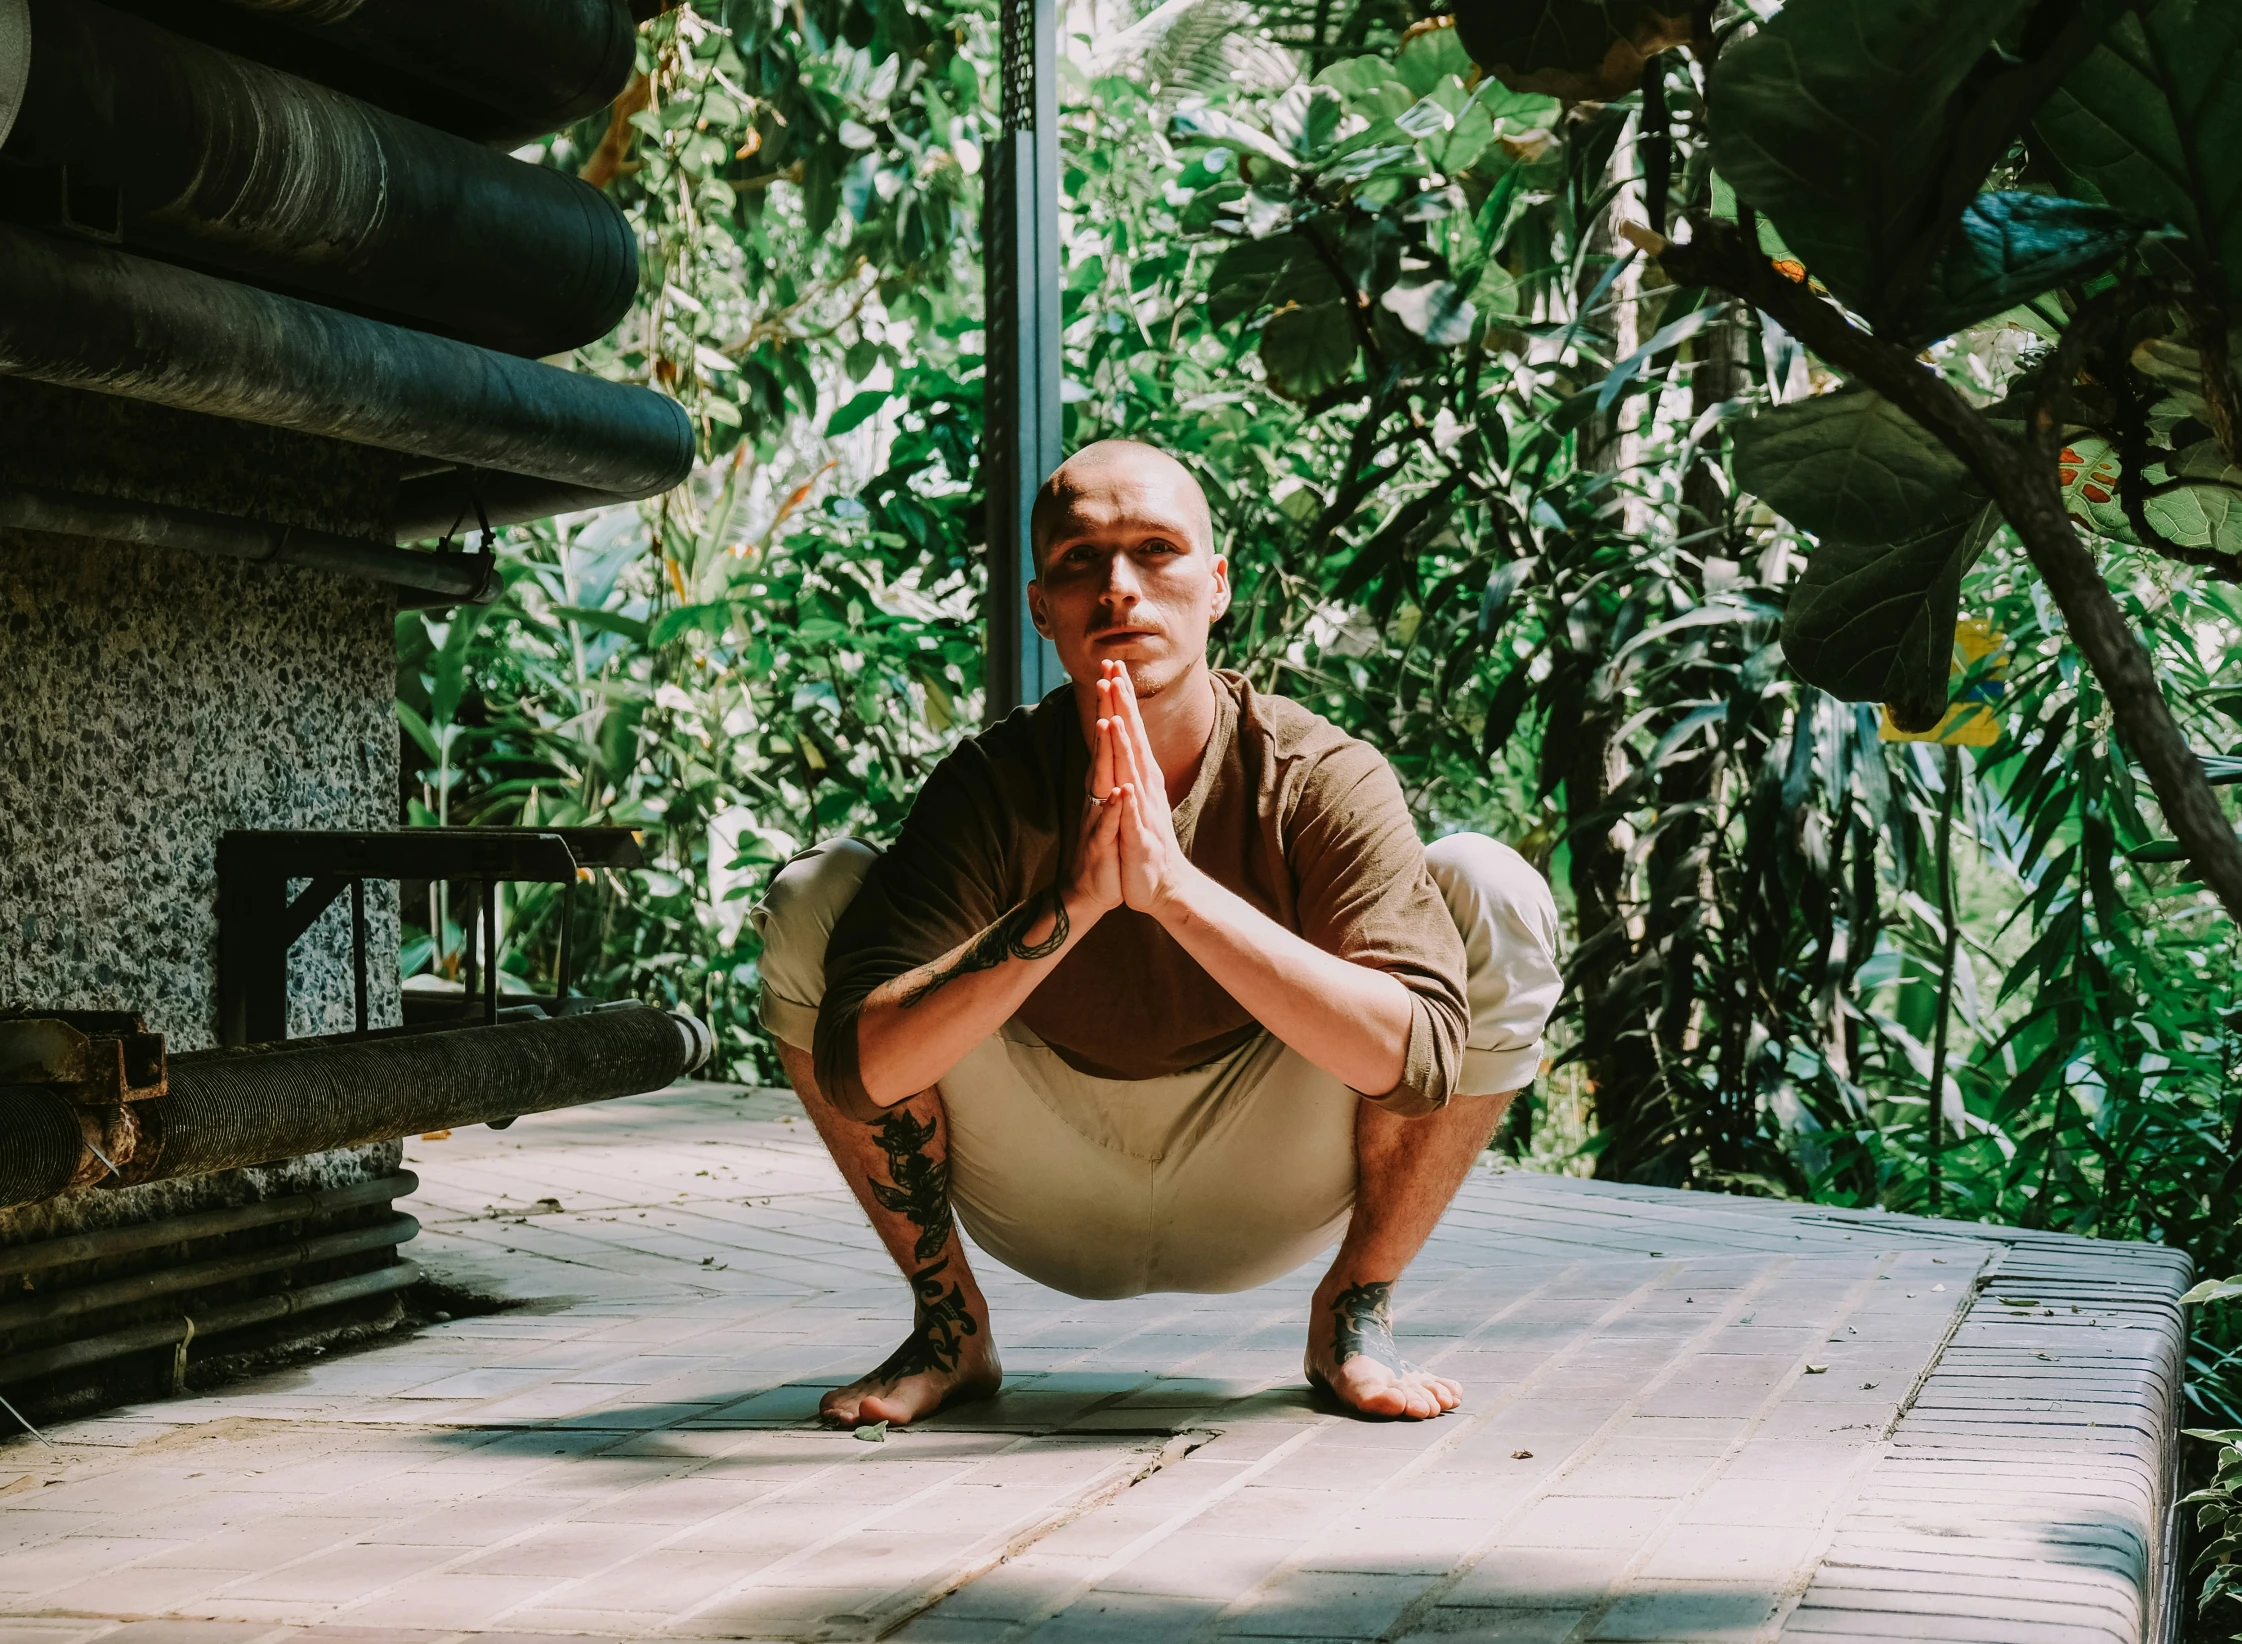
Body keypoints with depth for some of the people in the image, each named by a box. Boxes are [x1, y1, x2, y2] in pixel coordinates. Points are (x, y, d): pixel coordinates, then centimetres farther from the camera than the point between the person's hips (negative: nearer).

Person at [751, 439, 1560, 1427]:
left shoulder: (1324, 781, -18)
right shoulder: (994, 787, -16)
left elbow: (1413, 1060, -32)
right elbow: (856, 1072, -27)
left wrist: (1173, 884, -40)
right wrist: (1069, 908, -40)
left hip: (1258, 1207, -1)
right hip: (1048, 1216, 1)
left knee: (1491, 896, -22)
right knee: (814, 898, -19)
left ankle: (1353, 1317, -4)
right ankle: (948, 1325, -2)